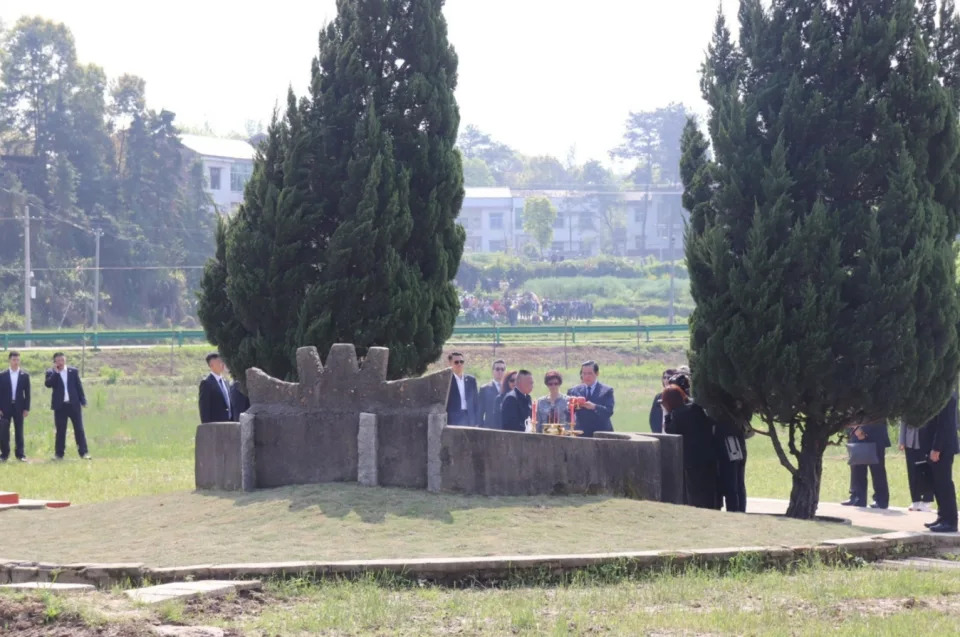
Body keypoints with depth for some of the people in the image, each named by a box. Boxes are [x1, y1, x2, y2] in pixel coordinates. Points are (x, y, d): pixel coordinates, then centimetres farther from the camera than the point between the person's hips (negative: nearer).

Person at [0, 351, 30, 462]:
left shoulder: (25, 376, 4)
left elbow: (27, 393, 4)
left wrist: (26, 409, -2)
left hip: (19, 407, 0)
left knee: (19, 432, 3)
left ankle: (20, 454, 6)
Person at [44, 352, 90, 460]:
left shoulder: (73, 371, 7)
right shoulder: (51, 373, 3)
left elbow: (79, 386, 8)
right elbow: (48, 384, -14)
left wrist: (83, 401, 2)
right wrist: (56, 372, -16)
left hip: (74, 405, 1)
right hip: (60, 406, -1)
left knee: (79, 429, -1)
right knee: (60, 431, 3)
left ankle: (84, 452, -1)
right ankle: (59, 454, 8)